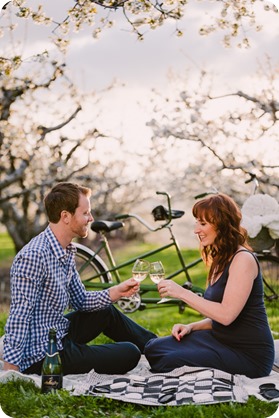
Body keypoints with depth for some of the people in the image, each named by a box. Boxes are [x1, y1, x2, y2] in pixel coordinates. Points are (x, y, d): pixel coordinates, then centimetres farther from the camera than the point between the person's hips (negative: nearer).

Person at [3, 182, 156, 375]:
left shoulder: (67, 251, 5)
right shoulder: (34, 256, -25)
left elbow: (80, 300, 12)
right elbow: (19, 317, -26)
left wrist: (116, 292, -1)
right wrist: (10, 369, -27)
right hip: (42, 357, -10)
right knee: (129, 354, -8)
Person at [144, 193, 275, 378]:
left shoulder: (243, 259, -16)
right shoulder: (221, 259, 13)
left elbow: (226, 315, -25)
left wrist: (182, 293, -22)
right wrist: (191, 327, -1)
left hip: (248, 355, -9)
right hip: (221, 339, 9)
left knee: (171, 362, -21)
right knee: (153, 349, -3)